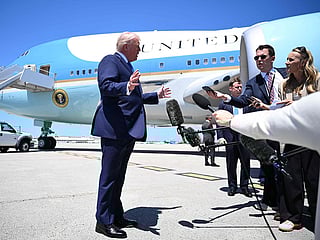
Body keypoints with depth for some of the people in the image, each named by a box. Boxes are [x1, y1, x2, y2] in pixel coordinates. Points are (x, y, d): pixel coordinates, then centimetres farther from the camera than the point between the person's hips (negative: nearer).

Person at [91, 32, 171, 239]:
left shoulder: (127, 66, 27)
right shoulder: (110, 61, -1)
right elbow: (105, 86, -19)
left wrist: (157, 96, 36)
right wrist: (127, 86, -37)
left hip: (129, 129, 10)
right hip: (114, 128, -10)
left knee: (118, 176, 14)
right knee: (109, 176, -4)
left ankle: (116, 217, 25)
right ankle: (104, 221, 6)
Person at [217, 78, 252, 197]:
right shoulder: (223, 104, 6)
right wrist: (220, 137, -6)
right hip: (230, 136, -1)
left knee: (246, 162, 4)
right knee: (231, 163, 7)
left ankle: (244, 186, 19)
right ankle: (232, 186, 20)